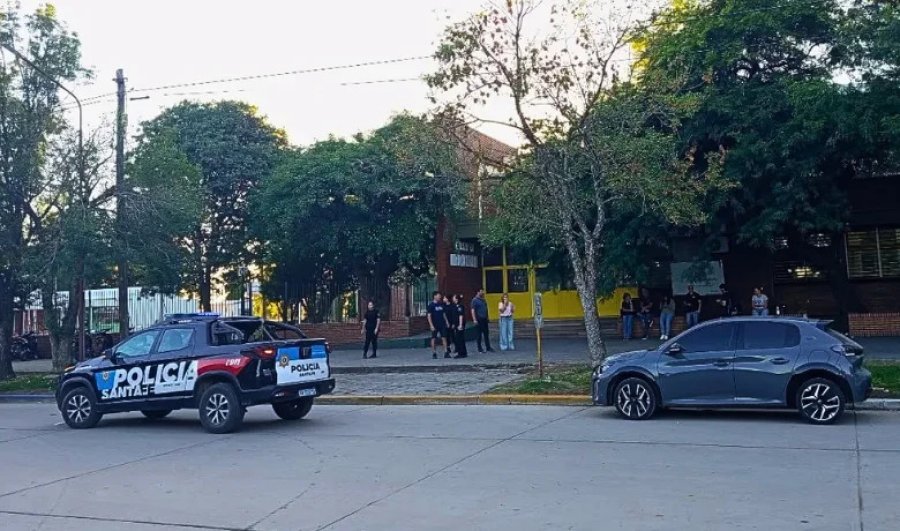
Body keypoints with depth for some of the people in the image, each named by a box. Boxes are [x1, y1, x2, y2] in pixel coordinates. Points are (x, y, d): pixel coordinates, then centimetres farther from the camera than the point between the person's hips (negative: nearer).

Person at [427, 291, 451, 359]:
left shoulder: (441, 304, 11)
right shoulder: (431, 305, -6)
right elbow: (429, 316, -9)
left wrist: (447, 322, 12)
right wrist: (431, 325, -16)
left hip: (442, 324, 5)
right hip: (434, 325, -5)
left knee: (444, 338, 0)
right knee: (434, 339, 2)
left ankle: (446, 353, 1)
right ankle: (434, 354, 8)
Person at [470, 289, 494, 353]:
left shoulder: (483, 300, 13)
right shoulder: (475, 300, -7)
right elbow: (473, 310, -12)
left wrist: (487, 317, 15)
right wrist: (474, 319, -19)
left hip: (484, 319, 7)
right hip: (479, 319, -7)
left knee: (486, 333, 8)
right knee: (479, 334, 0)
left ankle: (488, 347, 14)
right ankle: (480, 349, 6)